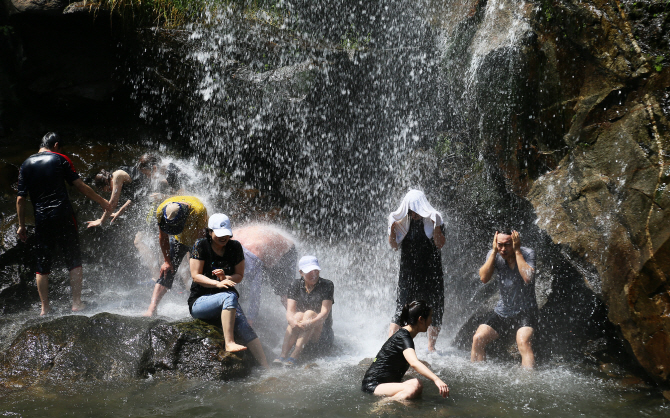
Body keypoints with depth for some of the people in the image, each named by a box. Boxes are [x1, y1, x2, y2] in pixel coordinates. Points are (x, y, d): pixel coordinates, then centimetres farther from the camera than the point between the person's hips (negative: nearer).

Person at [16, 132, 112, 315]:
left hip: (41, 219, 3)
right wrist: (102, 201, 8)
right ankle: (76, 302, 1)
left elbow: (21, 198, 6)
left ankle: (44, 308, 8)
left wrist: (21, 225, 12)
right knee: (74, 260, 4)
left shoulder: (26, 164, 10)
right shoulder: (60, 159, 1)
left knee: (42, 265, 9)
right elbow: (80, 185, -1)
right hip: (63, 216, -3)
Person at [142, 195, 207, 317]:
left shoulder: (198, 211, -39)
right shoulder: (161, 211, -28)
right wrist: (167, 261, -10)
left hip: (197, 241, -2)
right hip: (178, 239, 2)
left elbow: (201, 236, -25)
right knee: (166, 271, -9)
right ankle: (151, 309, -13)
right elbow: (163, 237, -12)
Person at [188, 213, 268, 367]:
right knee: (230, 296, -36)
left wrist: (226, 278, -14)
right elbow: (196, 275, -9)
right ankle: (229, 343, -40)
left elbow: (239, 275, 9)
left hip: (226, 300, 3)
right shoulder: (201, 245, -4)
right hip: (199, 301, -3)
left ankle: (265, 367, -36)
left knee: (244, 327, -25)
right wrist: (217, 284, -25)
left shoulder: (235, 247, 6)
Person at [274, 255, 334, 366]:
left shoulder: (327, 285, -3)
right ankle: (283, 355, -43)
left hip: (321, 335, -2)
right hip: (299, 333, 2)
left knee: (309, 314, -28)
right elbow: (289, 311, -8)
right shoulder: (296, 285, 4)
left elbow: (325, 312, -15)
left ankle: (294, 356, -45)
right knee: (298, 315, -27)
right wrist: (293, 322, -33)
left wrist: (310, 323, -36)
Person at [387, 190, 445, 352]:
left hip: (431, 273, 0)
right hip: (408, 273, 0)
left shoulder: (432, 220, -1)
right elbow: (394, 245, 2)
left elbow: (440, 243, -12)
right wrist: (392, 228, -13)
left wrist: (436, 226, -24)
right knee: (401, 308, -5)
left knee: (435, 311, 5)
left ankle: (431, 346, 17)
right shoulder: (403, 222, 4)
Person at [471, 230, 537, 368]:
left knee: (523, 342, -28)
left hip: (525, 311, -4)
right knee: (478, 339, -4)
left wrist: (517, 251, -26)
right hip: (502, 310, 5)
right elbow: (484, 278, -19)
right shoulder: (495, 256, -4)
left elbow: (528, 278, -31)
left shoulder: (528, 254, -14)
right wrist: (494, 251, -21)